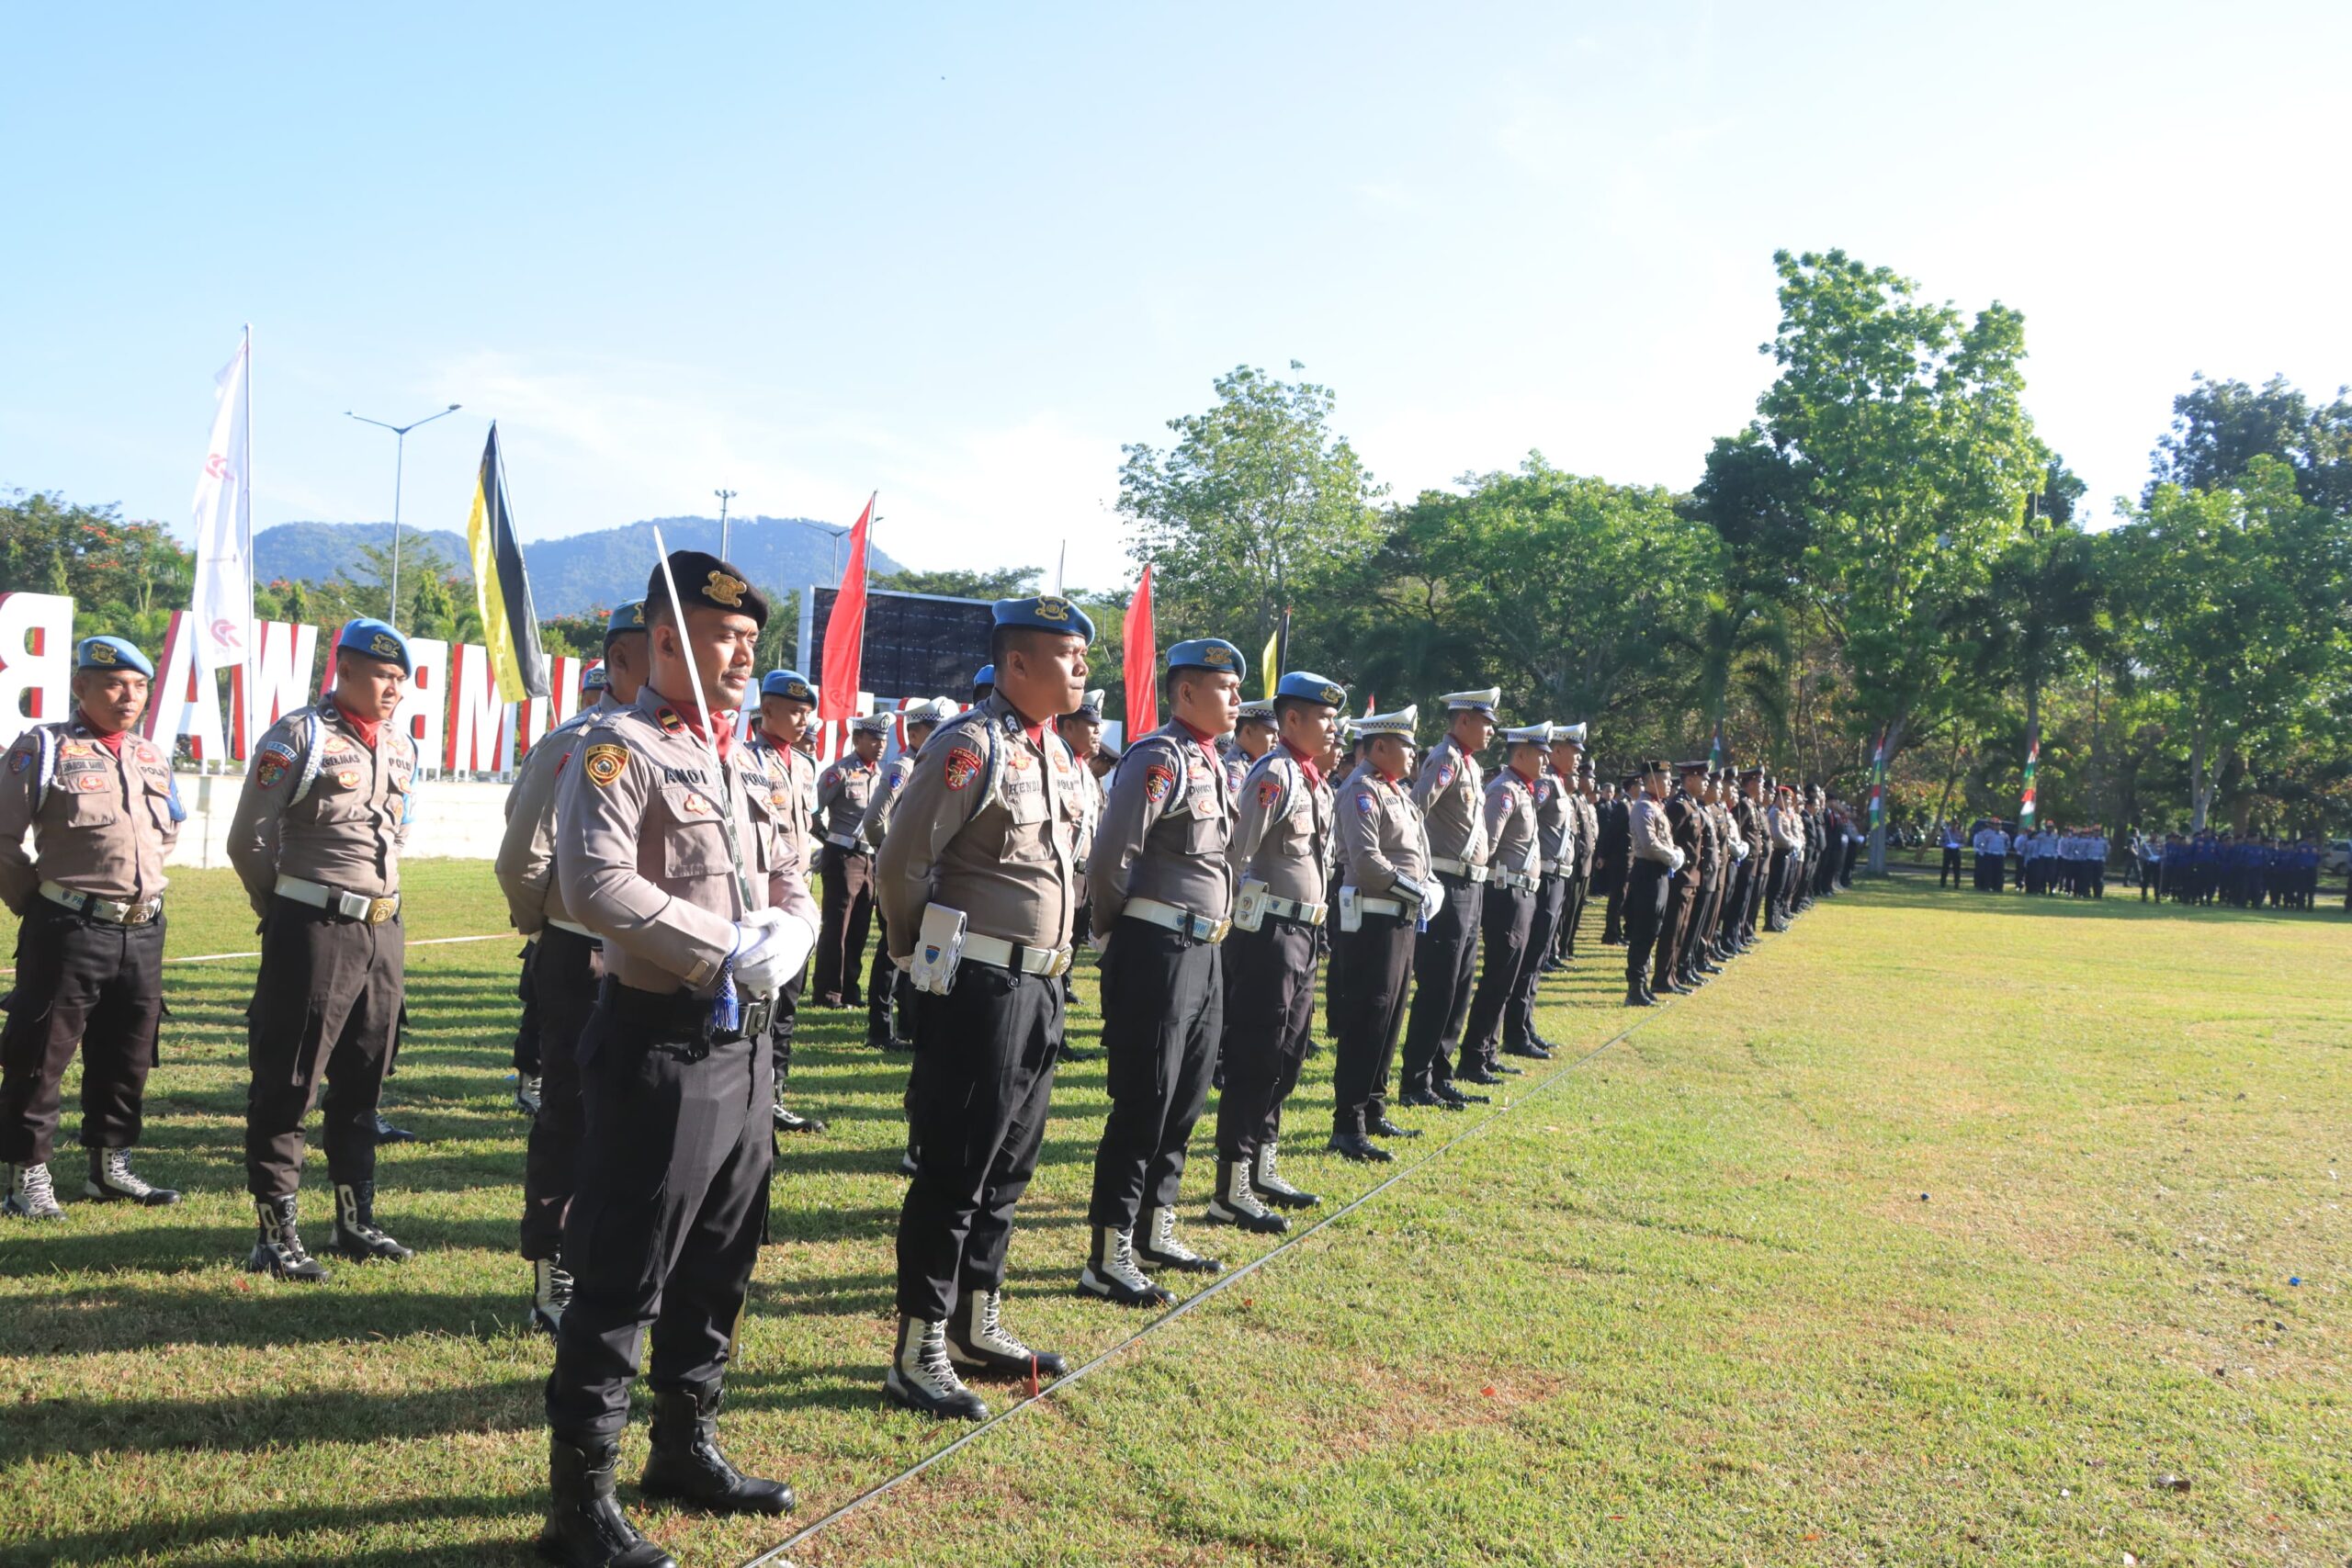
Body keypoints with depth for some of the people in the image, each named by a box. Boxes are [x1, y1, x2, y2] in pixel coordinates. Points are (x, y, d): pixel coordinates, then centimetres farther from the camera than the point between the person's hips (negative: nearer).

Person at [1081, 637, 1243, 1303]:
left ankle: (1156, 1231, 29)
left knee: (1185, 1098, 15)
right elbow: (1109, 860, -19)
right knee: (1143, 1103, -4)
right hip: (1157, 951, -9)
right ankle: (1109, 1257, 5)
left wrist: (1210, 927, 12)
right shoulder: (1159, 758, -15)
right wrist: (1117, 930, -5)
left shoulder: (1210, 763, 15)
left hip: (1203, 949, 9)